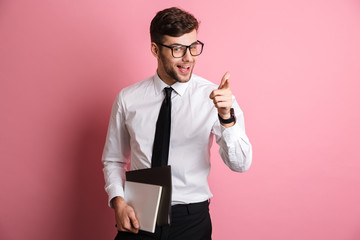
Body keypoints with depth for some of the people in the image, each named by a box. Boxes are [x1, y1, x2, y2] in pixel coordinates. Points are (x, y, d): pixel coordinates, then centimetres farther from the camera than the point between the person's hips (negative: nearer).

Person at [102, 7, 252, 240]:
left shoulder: (214, 96, -8)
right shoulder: (128, 99, -3)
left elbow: (240, 164, -15)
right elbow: (113, 160, 7)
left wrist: (226, 116, -31)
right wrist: (118, 202, -9)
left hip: (192, 220, -1)